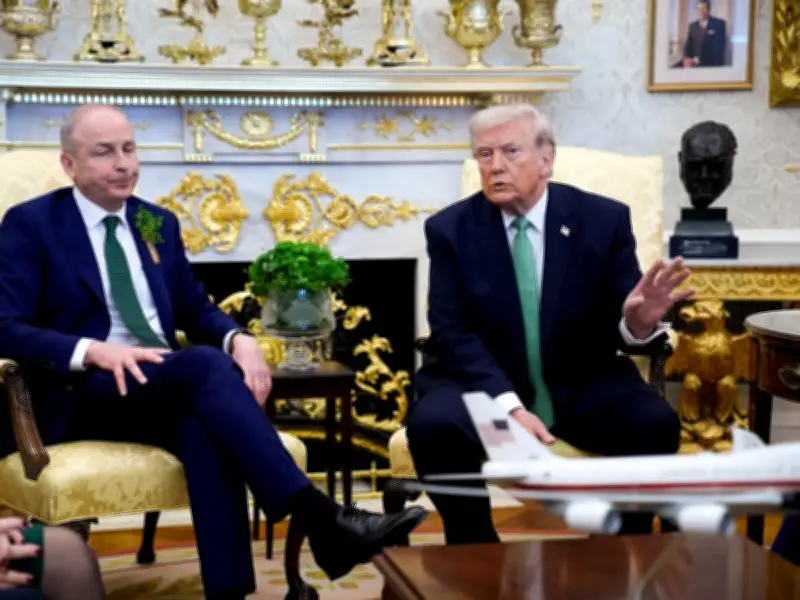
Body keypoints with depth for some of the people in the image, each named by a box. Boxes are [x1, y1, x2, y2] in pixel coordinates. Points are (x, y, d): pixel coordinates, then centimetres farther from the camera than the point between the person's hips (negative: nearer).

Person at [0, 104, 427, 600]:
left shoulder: (158, 223, 17)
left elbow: (195, 310, 19)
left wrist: (238, 339, -6)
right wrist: (94, 352, -25)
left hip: (166, 387, 5)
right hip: (81, 396, -4)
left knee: (204, 425, -34)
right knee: (206, 364, -33)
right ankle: (321, 518, -39)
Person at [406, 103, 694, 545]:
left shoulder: (604, 219, -3)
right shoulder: (450, 228, -3)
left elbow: (622, 327, -5)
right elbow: (452, 334, -11)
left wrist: (639, 323, -32)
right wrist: (509, 406, -27)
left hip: (582, 386, 1)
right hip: (483, 383, 0)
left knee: (655, 423, -27)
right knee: (432, 425, -31)